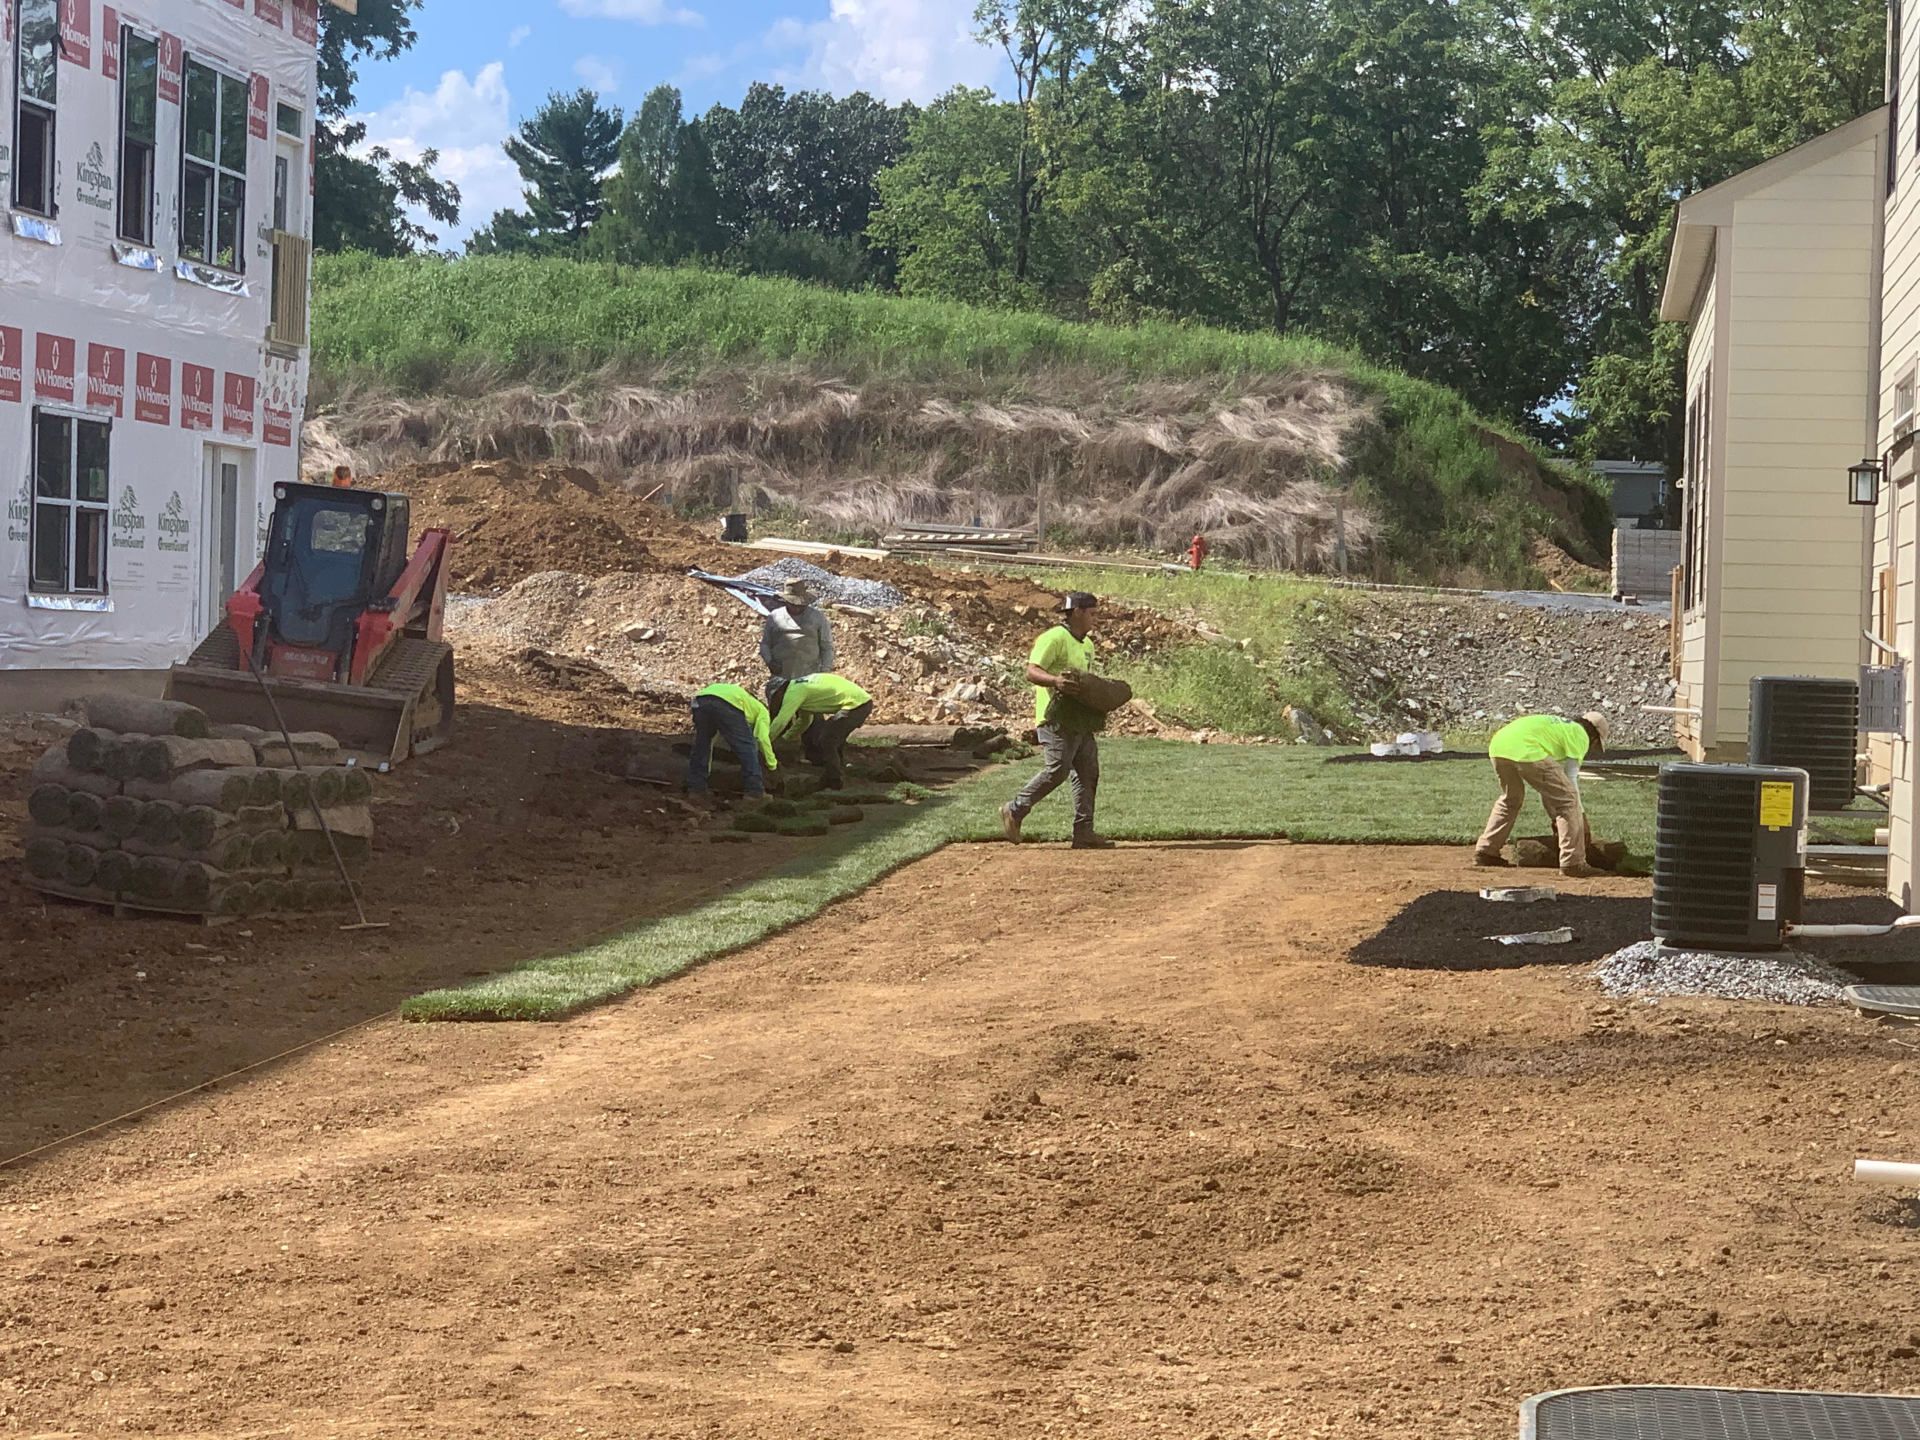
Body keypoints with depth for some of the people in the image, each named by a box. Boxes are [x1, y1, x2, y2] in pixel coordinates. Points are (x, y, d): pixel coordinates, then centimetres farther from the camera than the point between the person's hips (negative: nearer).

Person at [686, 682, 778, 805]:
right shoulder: (761, 711, 31)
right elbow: (762, 738, 10)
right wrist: (773, 765, 21)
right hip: (726, 703, -6)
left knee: (701, 748, 23)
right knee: (747, 747, 8)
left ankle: (696, 789, 25)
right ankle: (755, 792, 8)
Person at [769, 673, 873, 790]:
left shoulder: (794, 692, -7)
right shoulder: (801, 687, 23)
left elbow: (780, 722, -11)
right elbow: (805, 721, 37)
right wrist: (784, 738, 39)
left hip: (855, 704, -10)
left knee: (826, 741, -5)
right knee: (835, 740, 22)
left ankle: (836, 785, -1)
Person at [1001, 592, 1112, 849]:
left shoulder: (1087, 645, 20)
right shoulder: (1054, 639, -10)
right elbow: (1032, 671, -17)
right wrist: (1055, 680, -34)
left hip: (1080, 719, 9)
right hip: (1056, 718, -9)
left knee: (1088, 772, 4)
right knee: (1057, 770, -14)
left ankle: (1084, 832, 5)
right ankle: (1014, 811, 0)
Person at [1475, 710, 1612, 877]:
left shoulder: (1558, 726, 38)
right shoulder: (1580, 735, 15)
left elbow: (1544, 782, 41)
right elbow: (1571, 778, 11)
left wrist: (1555, 818, 44)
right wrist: (1582, 816, 20)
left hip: (1497, 745, 9)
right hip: (1525, 749, -9)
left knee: (1511, 799, 33)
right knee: (1568, 799, 1)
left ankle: (1485, 852, 34)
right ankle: (1573, 862, -1)